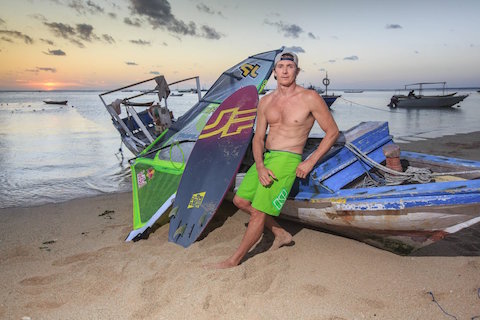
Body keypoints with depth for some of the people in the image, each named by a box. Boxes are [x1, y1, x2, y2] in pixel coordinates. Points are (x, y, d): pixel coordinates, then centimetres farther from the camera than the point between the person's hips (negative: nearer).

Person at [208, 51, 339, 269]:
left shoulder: (310, 98, -7)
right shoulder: (265, 102, 8)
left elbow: (332, 132, -3)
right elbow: (258, 138, 7)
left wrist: (310, 162, -10)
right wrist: (260, 167, -11)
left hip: (287, 160, -7)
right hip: (265, 158, 7)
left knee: (258, 212, -8)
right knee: (241, 200, 13)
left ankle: (234, 260, 9)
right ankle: (281, 234, 27)